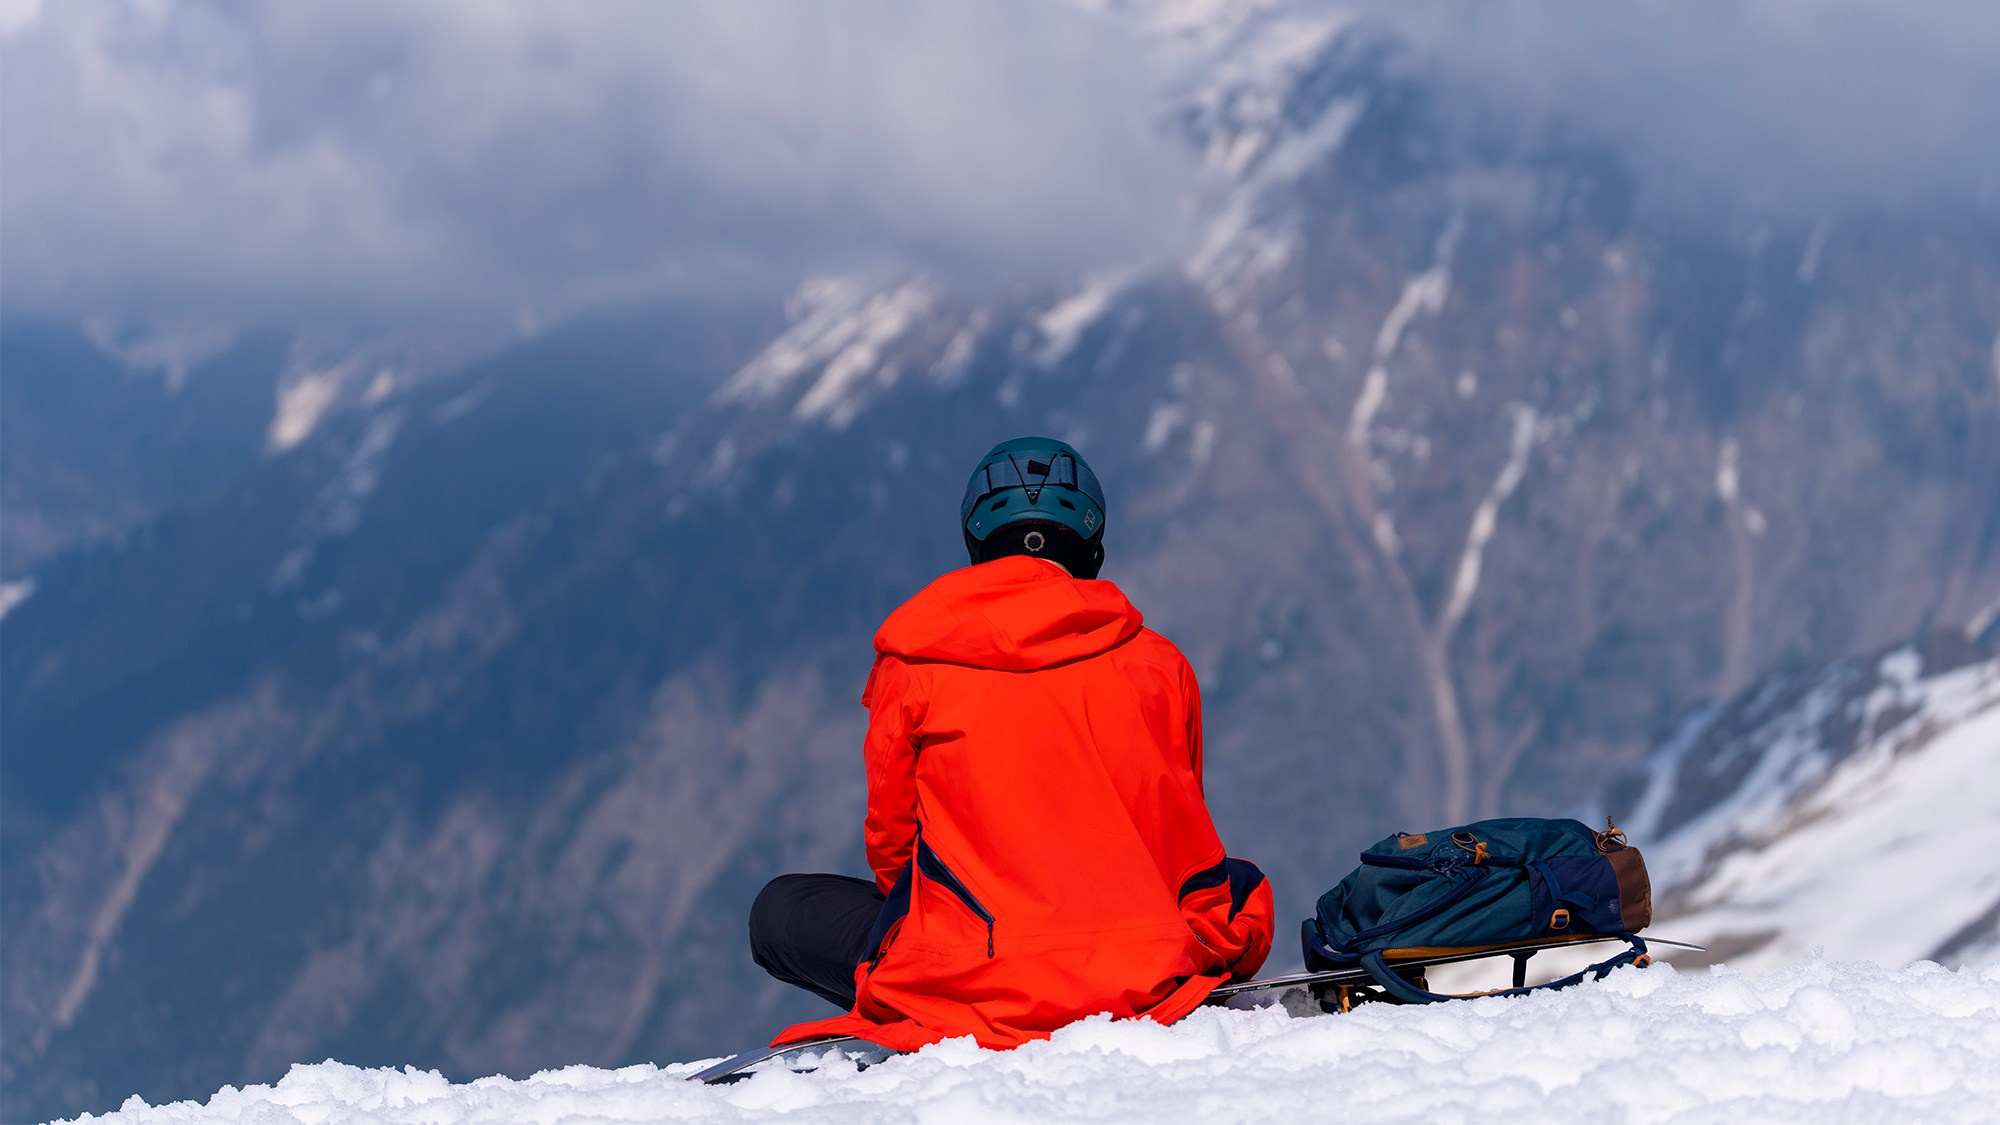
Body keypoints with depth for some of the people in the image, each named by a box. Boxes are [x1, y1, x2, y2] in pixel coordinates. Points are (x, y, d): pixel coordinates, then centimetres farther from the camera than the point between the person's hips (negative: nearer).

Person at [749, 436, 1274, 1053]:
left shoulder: (914, 667, 1)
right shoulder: (1159, 664, 6)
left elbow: (891, 839, 10)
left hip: (971, 977, -2)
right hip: (1146, 975, 2)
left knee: (780, 911, 21)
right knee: (1241, 885, 35)